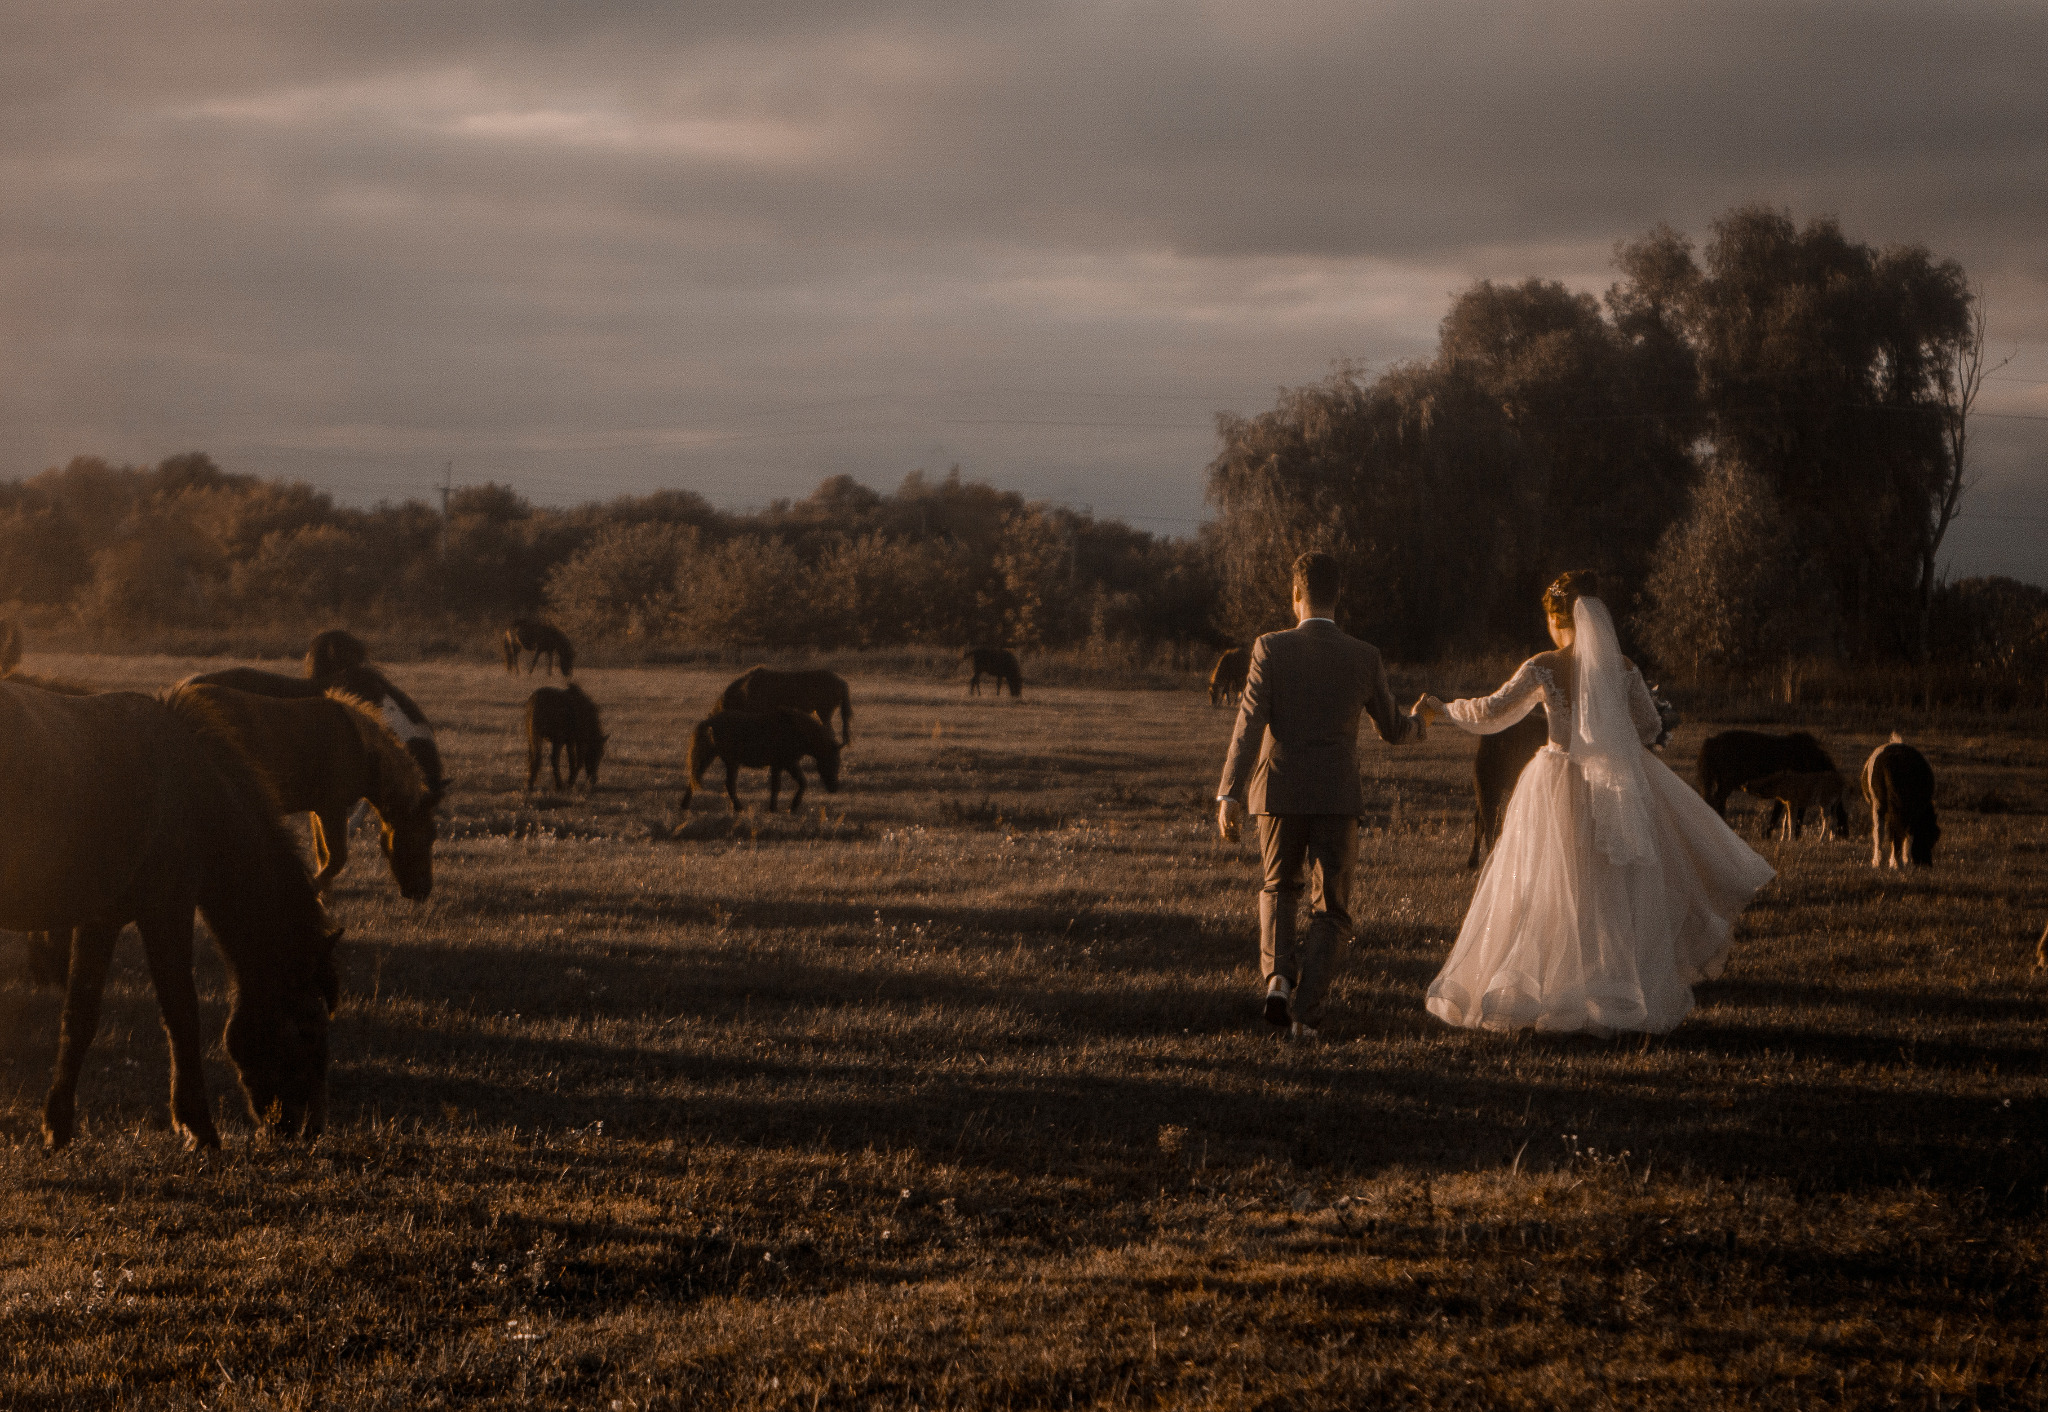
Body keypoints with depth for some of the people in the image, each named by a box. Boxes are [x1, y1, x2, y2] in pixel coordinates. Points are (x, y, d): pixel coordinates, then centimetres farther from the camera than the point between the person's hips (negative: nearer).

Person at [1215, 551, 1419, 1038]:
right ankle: (1305, 1009, -5)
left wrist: (1228, 795, -15)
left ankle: (1278, 976, 0)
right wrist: (1415, 722, 35)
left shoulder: (1271, 649, -6)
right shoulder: (1365, 658, 0)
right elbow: (1392, 730, 11)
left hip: (1280, 793, 0)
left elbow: (1249, 725, -13)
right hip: (1338, 797, 0)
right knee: (1329, 911, 10)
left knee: (1278, 888, 23)